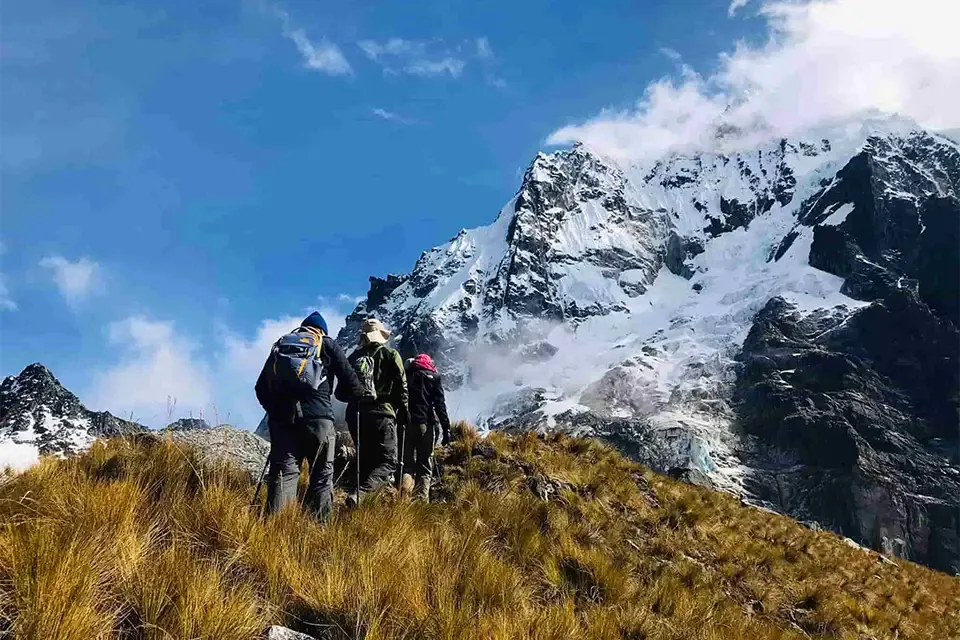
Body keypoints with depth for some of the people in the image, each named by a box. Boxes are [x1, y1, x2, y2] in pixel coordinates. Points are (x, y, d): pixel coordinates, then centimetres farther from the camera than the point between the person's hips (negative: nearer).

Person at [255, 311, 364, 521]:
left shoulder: (281, 344, 22)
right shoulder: (327, 344, 13)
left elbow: (261, 387, 21)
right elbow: (351, 384, 6)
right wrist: (342, 395, 27)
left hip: (282, 418, 3)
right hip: (317, 417, -3)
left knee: (283, 474, 0)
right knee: (322, 476, 3)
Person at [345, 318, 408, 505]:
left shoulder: (353, 357, 14)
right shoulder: (390, 355, 3)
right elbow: (401, 387, 0)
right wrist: (404, 414, 8)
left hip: (355, 414, 5)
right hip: (381, 413, -5)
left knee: (363, 460, 17)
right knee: (387, 462, -4)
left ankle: (357, 493, 7)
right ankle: (360, 493, -26)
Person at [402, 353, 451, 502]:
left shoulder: (405, 375, 15)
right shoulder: (434, 377, 8)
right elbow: (440, 405, 0)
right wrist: (446, 429, -1)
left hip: (405, 424, 2)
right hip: (425, 425, -2)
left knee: (406, 464, 6)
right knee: (424, 467, 4)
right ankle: (421, 500, -8)